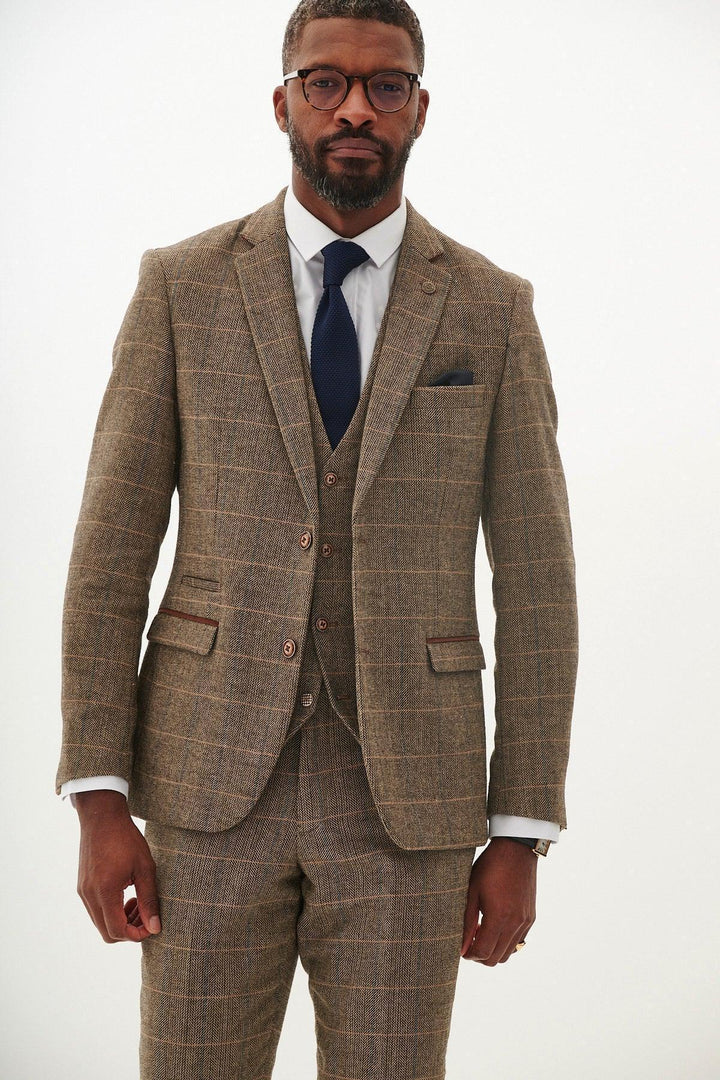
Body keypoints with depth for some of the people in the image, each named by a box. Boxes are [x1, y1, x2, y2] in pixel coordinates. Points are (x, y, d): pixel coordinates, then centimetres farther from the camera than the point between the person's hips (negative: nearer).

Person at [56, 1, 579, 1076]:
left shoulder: (492, 311, 3)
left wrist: (520, 833, -1)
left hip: (406, 797, 0)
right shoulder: (182, 287, 1)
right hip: (214, 783, 0)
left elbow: (536, 580, 2)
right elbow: (111, 553, 0)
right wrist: (98, 801, -7)